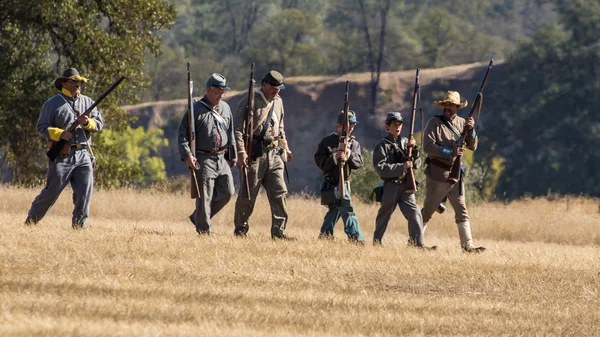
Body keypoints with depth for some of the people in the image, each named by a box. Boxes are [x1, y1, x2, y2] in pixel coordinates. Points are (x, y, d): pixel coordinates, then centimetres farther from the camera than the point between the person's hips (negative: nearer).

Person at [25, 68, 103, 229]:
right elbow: (42, 127, -3)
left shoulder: (87, 102, 16)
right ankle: (32, 218, 14)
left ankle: (79, 222, 3)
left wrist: (87, 122, -11)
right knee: (52, 190, -1)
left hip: (83, 155, 4)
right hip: (62, 155, -4)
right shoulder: (52, 104, 3)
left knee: (85, 190, -7)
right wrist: (59, 134, -18)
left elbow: (99, 124, 11)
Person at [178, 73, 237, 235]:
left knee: (227, 192, 3)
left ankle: (197, 217, 19)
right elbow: (182, 134, -9)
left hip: (222, 159, 6)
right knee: (205, 196, -5)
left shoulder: (225, 108, 12)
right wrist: (187, 155, -20)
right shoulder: (196, 110, -7)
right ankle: (204, 230, 4)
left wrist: (232, 155, 19)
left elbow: (230, 134, 20)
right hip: (203, 159, -6)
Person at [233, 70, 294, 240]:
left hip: (274, 154, 6)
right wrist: (241, 152, -20)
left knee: (279, 192, -2)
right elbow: (238, 129, -11)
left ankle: (278, 230, 0)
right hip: (254, 154, -6)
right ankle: (240, 229, 12)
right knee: (247, 195, 0)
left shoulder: (278, 102, 16)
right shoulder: (250, 102, -6)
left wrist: (285, 148, 21)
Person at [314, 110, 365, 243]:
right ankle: (356, 238, -17)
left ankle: (324, 236, 21)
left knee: (334, 210, 11)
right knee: (347, 209, -13)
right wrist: (335, 158, -21)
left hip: (344, 182, 6)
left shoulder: (354, 144, 10)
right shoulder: (327, 141, -4)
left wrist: (349, 155, -17)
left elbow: (358, 163, 0)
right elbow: (321, 162, -7)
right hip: (332, 182, -6)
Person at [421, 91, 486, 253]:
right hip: (438, 175, -5)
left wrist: (470, 129, -8)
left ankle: (468, 245, 1)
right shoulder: (435, 123, -6)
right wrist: (451, 153, -22)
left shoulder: (461, 123, 10)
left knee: (462, 212, 2)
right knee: (427, 211, 3)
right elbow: (428, 147, -16)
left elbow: (473, 146, 9)